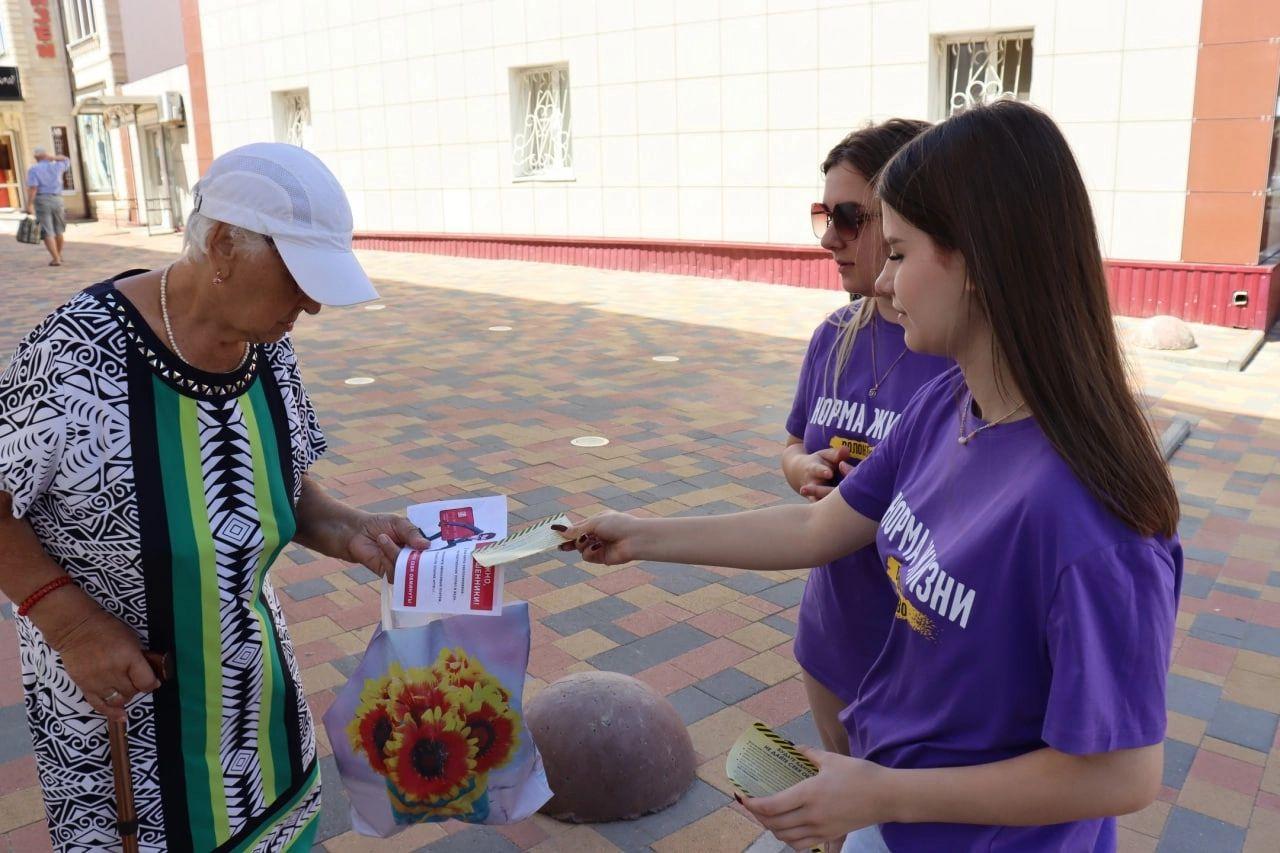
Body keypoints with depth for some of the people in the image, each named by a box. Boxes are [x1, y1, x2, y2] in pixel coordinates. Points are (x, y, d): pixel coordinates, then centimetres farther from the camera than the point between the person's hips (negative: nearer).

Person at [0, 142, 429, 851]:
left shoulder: (269, 347, -7)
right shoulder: (79, 352, -25)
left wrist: (347, 533, -13)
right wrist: (70, 621, -24)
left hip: (250, 660, 5)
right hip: (111, 684, -5)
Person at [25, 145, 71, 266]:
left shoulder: (33, 170, -3)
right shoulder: (56, 166, 6)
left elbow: (32, 188, -13)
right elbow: (67, 160, 28)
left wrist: (29, 205, -13)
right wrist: (52, 157, 12)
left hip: (42, 200, -3)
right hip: (57, 200, 3)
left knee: (47, 232, -3)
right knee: (58, 230, 19)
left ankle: (56, 259, -11)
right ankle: (59, 255, 35)